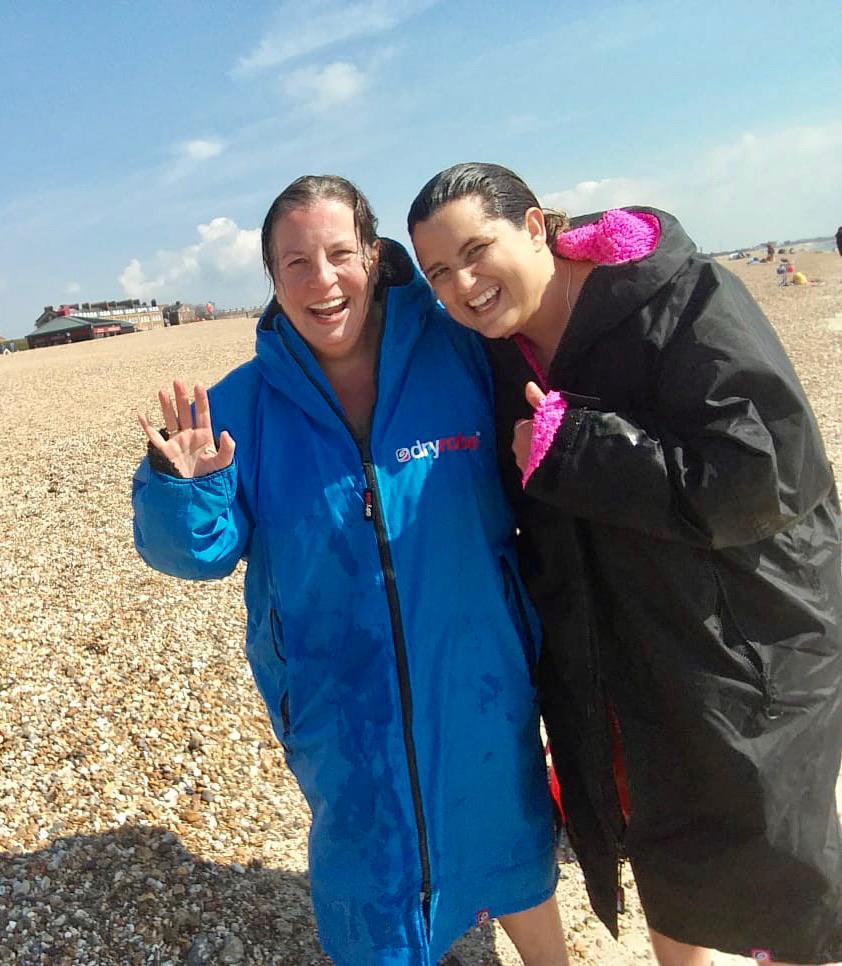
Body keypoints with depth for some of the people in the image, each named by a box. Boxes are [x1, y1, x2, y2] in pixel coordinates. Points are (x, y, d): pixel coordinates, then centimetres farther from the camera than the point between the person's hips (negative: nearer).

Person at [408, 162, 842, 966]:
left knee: (777, 884, 12)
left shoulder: (676, 298, -19)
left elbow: (764, 477, -28)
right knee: (666, 863, 23)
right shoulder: (495, 356, -1)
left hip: (748, 651, -5)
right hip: (611, 660, 6)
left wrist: (568, 450, -26)